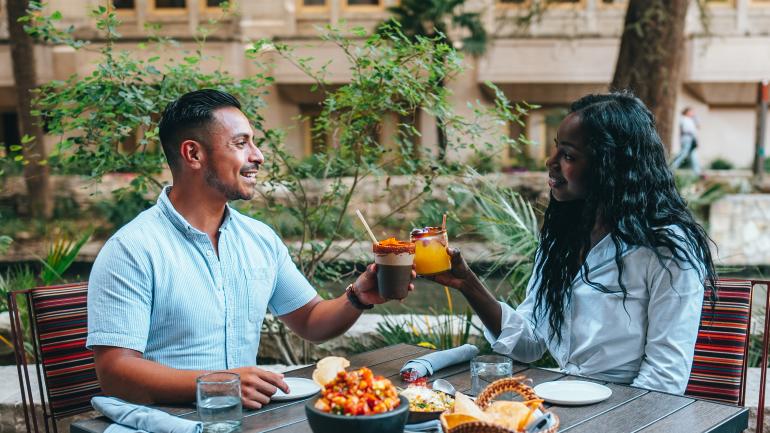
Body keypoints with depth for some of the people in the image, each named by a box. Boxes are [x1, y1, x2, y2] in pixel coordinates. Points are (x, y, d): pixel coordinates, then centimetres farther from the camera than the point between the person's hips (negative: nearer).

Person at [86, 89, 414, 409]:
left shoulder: (262, 239, 10)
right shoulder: (132, 250, -10)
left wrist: (359, 297, -1)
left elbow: (310, 321, 20)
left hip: (249, 416, 6)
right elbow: (114, 372, -15)